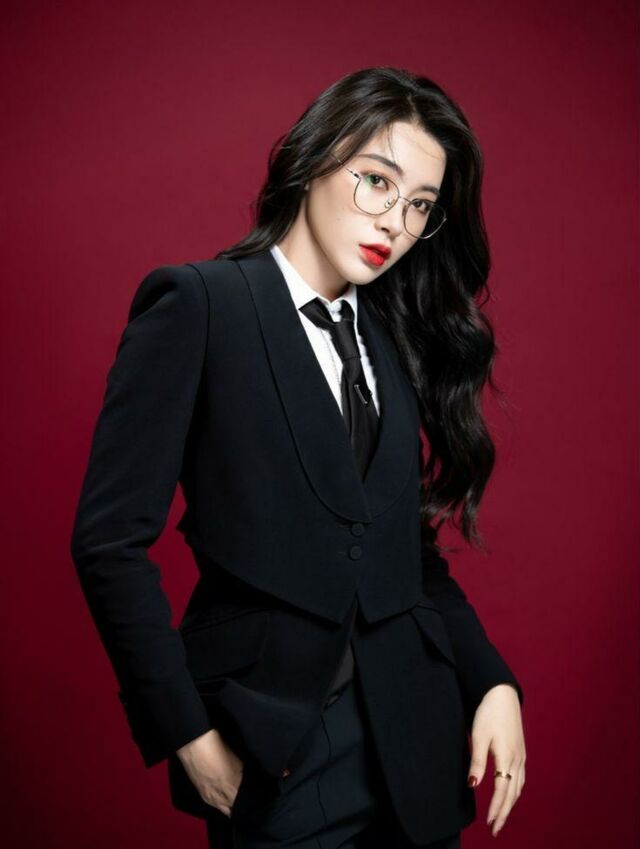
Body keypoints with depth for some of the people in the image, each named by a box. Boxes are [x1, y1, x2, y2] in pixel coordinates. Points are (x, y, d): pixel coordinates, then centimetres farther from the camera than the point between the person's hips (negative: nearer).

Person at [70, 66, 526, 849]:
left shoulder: (393, 341, 11)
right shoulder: (197, 303, -7)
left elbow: (410, 548, 11)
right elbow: (111, 538, -12)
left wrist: (493, 681, -2)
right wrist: (184, 734, -13)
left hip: (416, 738, 6)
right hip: (273, 747, -5)